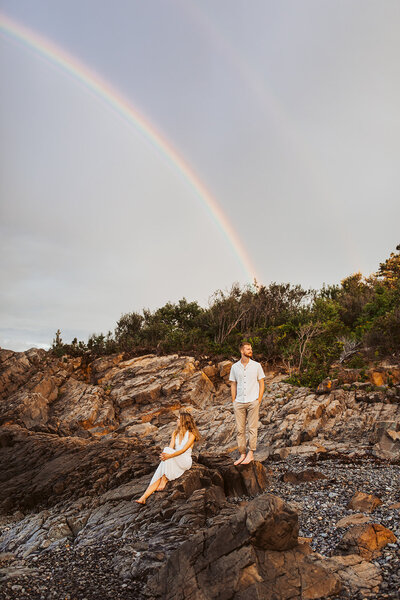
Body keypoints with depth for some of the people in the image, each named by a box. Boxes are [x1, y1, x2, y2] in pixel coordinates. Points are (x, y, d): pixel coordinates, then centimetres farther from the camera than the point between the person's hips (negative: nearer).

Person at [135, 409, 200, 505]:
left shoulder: (191, 434, -8)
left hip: (185, 461, -5)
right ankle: (143, 498, -27)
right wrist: (164, 454, -23)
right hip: (173, 462, 5)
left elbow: (183, 450, -19)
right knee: (158, 476, -19)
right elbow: (171, 447, -1)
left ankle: (165, 480, -23)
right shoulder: (175, 433, 11)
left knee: (167, 450, -30)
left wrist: (169, 455, -31)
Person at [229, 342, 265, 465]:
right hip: (239, 403, 2)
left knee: (252, 428, 2)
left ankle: (251, 454, 12)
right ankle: (242, 454, 15)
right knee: (240, 429, 5)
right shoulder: (235, 367, 5)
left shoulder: (257, 366, 1)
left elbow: (261, 384, 5)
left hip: (253, 401, -2)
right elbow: (233, 385, 10)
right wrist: (233, 401, 5)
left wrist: (259, 400, -2)